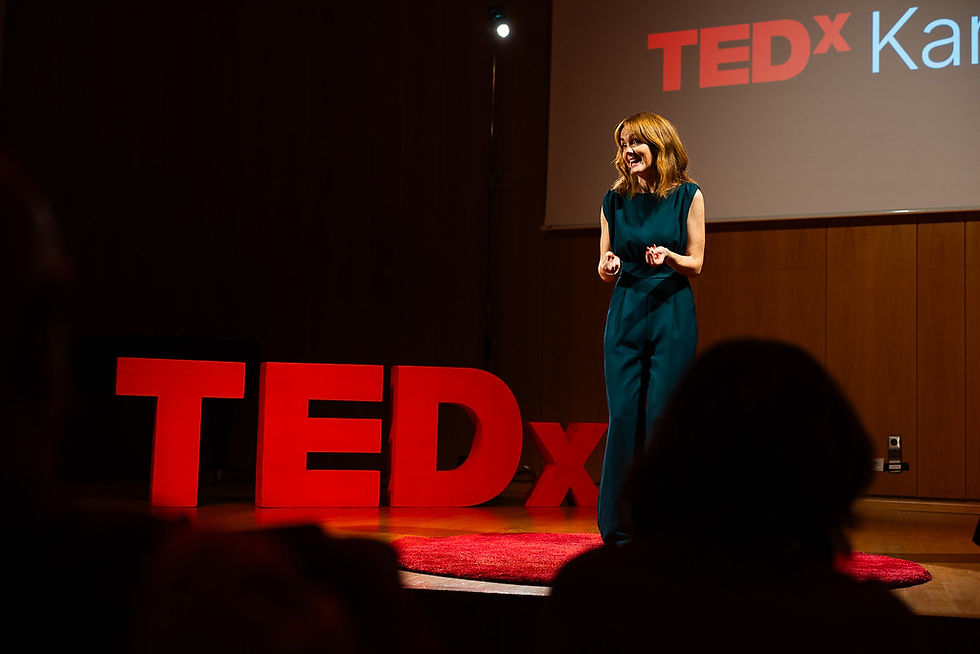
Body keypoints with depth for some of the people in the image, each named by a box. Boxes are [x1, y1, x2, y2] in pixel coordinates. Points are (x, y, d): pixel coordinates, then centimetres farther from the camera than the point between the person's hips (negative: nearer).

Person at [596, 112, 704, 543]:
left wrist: (668, 257, -17)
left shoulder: (687, 196, 1)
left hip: (672, 314, -2)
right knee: (623, 416, 1)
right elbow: (605, 268, 12)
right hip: (625, 313, 3)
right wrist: (608, 266, -11)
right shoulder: (614, 200, 9)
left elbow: (695, 264, 2)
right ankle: (619, 527, 12)